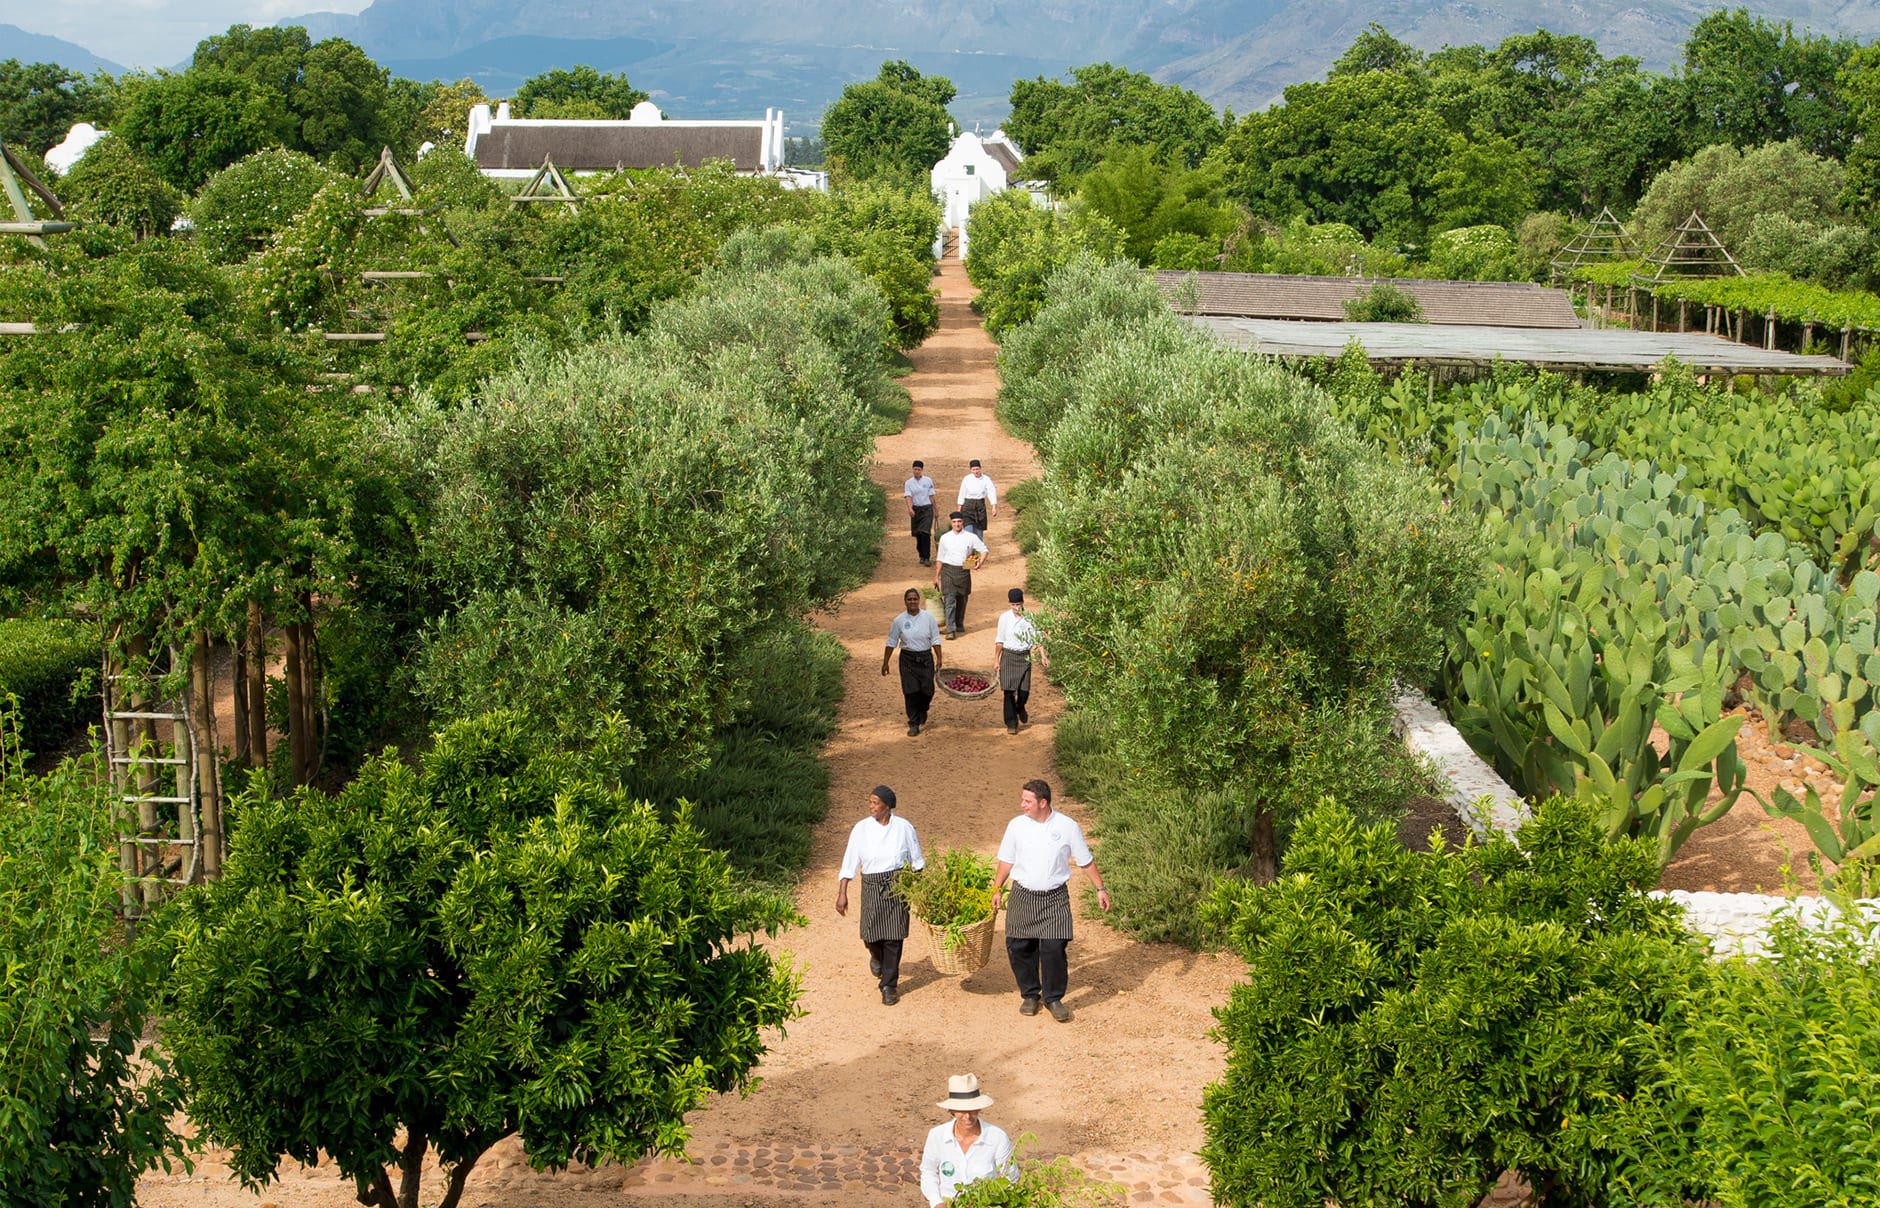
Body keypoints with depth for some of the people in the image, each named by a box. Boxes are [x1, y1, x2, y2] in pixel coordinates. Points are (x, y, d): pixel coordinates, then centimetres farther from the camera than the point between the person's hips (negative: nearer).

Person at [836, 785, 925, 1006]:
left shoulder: (904, 827, -5)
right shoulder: (861, 829, -4)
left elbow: (917, 861, 6)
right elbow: (849, 862, -2)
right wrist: (842, 893, -6)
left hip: (898, 885, -1)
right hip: (872, 886, 1)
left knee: (894, 936, -3)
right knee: (871, 934, 0)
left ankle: (889, 986, 8)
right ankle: (877, 957, 38)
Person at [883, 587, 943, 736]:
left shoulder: (928, 617, -2)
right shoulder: (899, 620, -2)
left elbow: (935, 640, 2)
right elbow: (891, 642, 4)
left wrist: (939, 658, -4)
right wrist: (885, 662, 6)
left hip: (925, 658, 1)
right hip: (907, 659, 0)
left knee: (927, 690, 2)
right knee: (911, 692, -4)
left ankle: (922, 710, 36)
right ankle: (914, 724, 5)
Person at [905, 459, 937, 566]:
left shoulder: (928, 481, 1)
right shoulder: (909, 483, 1)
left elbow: (931, 496, 6)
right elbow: (908, 496, -10)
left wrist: (935, 510, 8)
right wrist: (910, 509, -27)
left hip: (927, 509, -2)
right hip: (915, 509, 2)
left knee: (925, 533, -13)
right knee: (918, 534, 8)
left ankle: (926, 557, -14)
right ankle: (921, 556, 23)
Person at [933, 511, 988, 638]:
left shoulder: (971, 537, 1)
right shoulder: (945, 538, 4)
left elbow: (984, 550, 8)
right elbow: (939, 559, 11)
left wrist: (980, 562, -11)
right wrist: (936, 576, 12)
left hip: (963, 571, 1)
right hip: (948, 571, -1)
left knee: (962, 599, 13)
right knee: (950, 600, -11)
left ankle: (959, 624, 34)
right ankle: (950, 630, -15)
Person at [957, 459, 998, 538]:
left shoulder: (986, 479, -5)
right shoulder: (966, 479, -4)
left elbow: (992, 493, -12)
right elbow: (962, 495, 3)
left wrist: (994, 507, -26)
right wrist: (959, 510, 3)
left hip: (980, 506, 1)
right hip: (969, 506, -1)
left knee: (979, 532, 8)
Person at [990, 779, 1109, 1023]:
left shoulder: (1067, 827, -5)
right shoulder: (1016, 826, 0)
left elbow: (1086, 861, 4)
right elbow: (1006, 861, 10)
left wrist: (1100, 889, 3)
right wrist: (997, 889, 8)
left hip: (1055, 898, -2)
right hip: (1022, 896, 2)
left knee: (1054, 948, -9)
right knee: (1019, 948, 2)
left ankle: (1053, 998, 9)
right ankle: (1030, 995, 21)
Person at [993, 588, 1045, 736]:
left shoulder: (1029, 617, -1)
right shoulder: (1004, 617, -2)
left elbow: (1037, 638, 3)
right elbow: (999, 640, 5)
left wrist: (1043, 656, -5)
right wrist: (996, 660, 4)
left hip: (1024, 656, 1)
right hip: (1008, 656, -1)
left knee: (1024, 690, -1)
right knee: (1009, 690, -6)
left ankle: (1020, 709, 34)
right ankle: (1011, 723, 3)